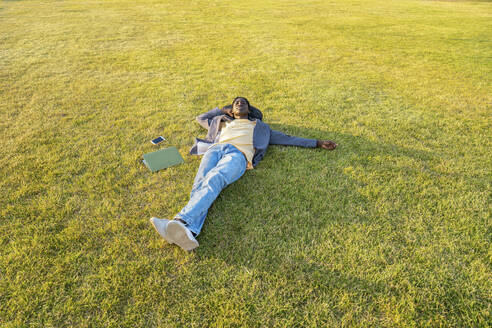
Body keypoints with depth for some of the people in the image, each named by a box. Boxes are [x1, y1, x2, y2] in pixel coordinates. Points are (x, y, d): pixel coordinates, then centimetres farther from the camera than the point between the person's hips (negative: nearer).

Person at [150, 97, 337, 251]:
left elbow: (287, 139, 36)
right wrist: (222, 110, 53)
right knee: (200, 183, -32)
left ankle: (181, 221, -58)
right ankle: (189, 232, -56)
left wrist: (317, 143, 33)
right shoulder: (223, 122, 44)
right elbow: (201, 118, 57)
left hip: (238, 153, -2)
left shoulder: (259, 127, 39)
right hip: (215, 149, 3)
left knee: (212, 181, -36)